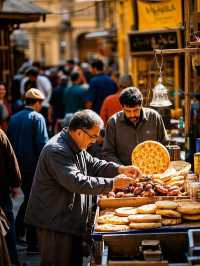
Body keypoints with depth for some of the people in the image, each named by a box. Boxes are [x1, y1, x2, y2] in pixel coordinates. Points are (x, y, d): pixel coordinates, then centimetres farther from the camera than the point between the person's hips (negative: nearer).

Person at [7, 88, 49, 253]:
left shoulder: (14, 118, 7)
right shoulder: (37, 118, -11)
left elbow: (10, 142, 11)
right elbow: (42, 144, -17)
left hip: (19, 165, 6)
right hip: (34, 166, -6)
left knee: (28, 198, 24)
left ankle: (18, 231, 23)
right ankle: (32, 243, 5)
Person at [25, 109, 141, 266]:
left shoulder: (75, 147, 11)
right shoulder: (57, 151, -24)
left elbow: (94, 165, 19)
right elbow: (77, 182, -32)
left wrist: (120, 169, 2)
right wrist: (112, 183, -27)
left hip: (72, 221, 10)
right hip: (55, 223, -10)